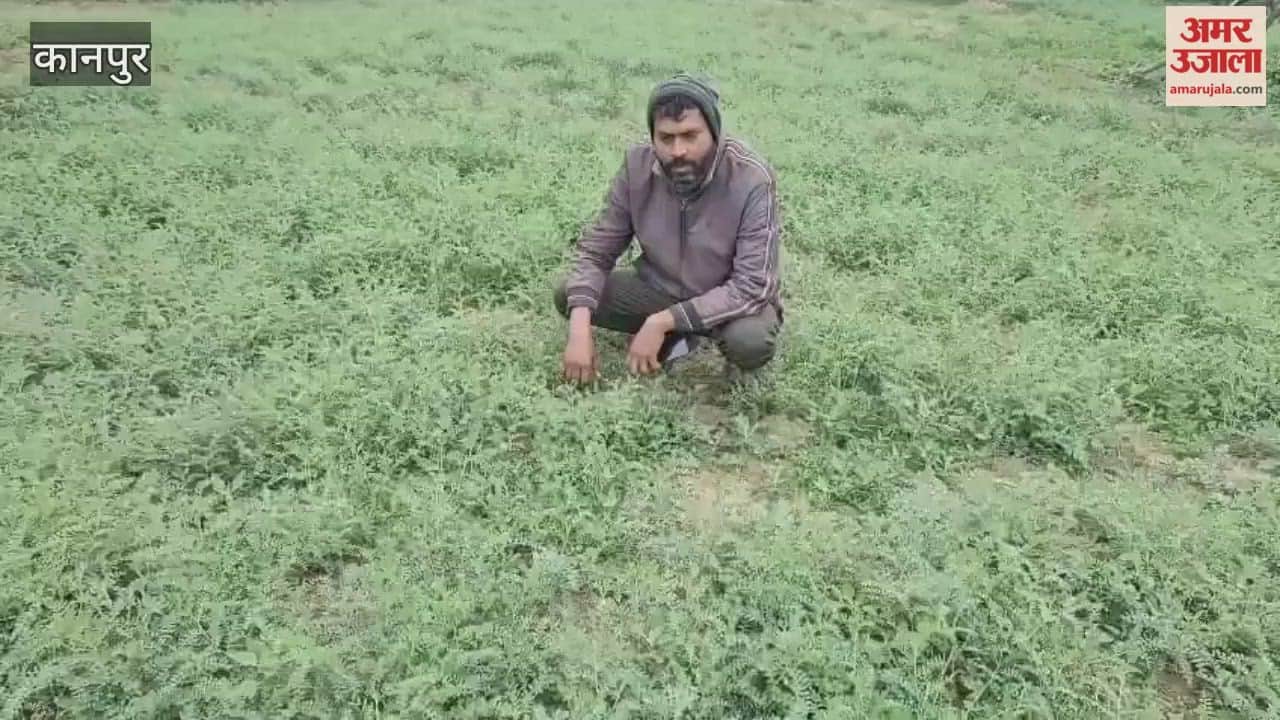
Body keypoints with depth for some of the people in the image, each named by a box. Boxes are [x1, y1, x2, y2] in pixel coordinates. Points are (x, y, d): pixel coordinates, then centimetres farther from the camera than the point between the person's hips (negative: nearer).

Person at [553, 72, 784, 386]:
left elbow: (751, 286, -30)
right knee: (567, 295, -13)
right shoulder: (637, 164, -16)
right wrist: (580, 328, -26)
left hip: (732, 299, -4)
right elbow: (596, 249, -9)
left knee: (750, 339, -38)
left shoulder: (752, 180, -28)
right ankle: (678, 336, 4)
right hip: (661, 286, 4)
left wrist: (662, 321, -34)